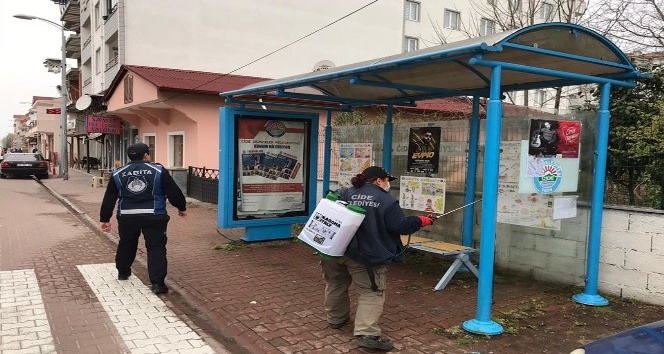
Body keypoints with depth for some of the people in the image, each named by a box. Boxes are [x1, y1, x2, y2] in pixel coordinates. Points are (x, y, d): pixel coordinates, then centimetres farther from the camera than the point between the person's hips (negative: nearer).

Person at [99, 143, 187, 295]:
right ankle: (157, 283, -9)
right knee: (156, 247, -1)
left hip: (127, 216, 4)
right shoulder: (158, 171, -1)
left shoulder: (118, 174, 8)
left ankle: (123, 271, 43)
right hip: (153, 216, -3)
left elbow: (109, 199, 10)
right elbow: (173, 192, 0)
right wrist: (182, 207, 15)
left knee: (126, 244, 25)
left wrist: (104, 219, 18)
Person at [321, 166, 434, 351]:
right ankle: (367, 333, -11)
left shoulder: (346, 194, 6)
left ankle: (336, 319, 42)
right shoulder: (387, 200, -8)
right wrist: (420, 221, 6)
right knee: (371, 294, 1)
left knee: (336, 286, 24)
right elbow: (401, 226, -9)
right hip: (366, 255, -5)